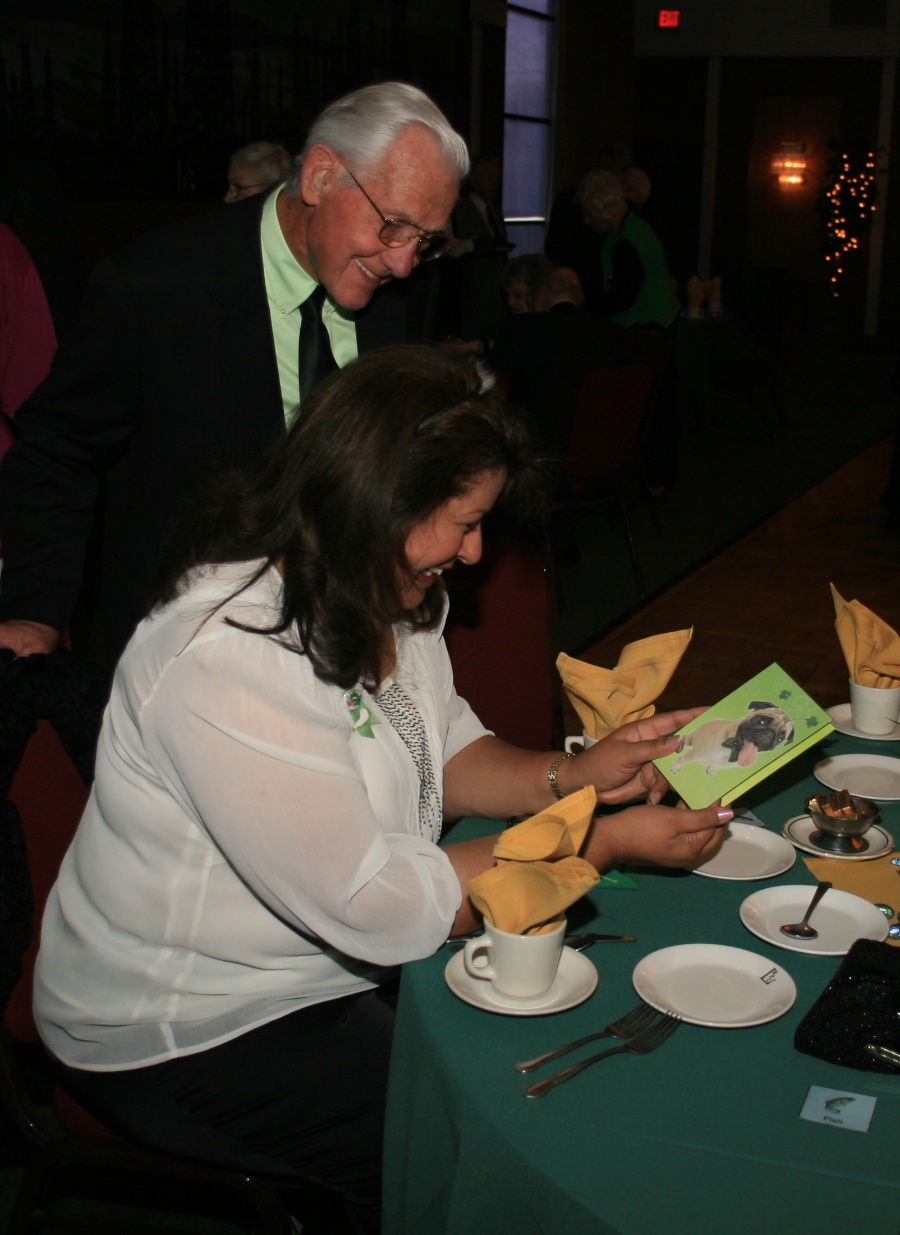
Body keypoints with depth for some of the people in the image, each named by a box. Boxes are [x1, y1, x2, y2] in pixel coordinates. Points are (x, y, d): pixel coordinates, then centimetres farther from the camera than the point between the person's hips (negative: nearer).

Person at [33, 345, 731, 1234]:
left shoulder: (379, 594, -2)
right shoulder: (227, 659, -32)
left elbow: (440, 755, 9)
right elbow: (379, 907, -29)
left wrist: (571, 777, -10)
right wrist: (605, 843, -23)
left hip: (341, 955, 9)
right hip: (180, 1036, -8)